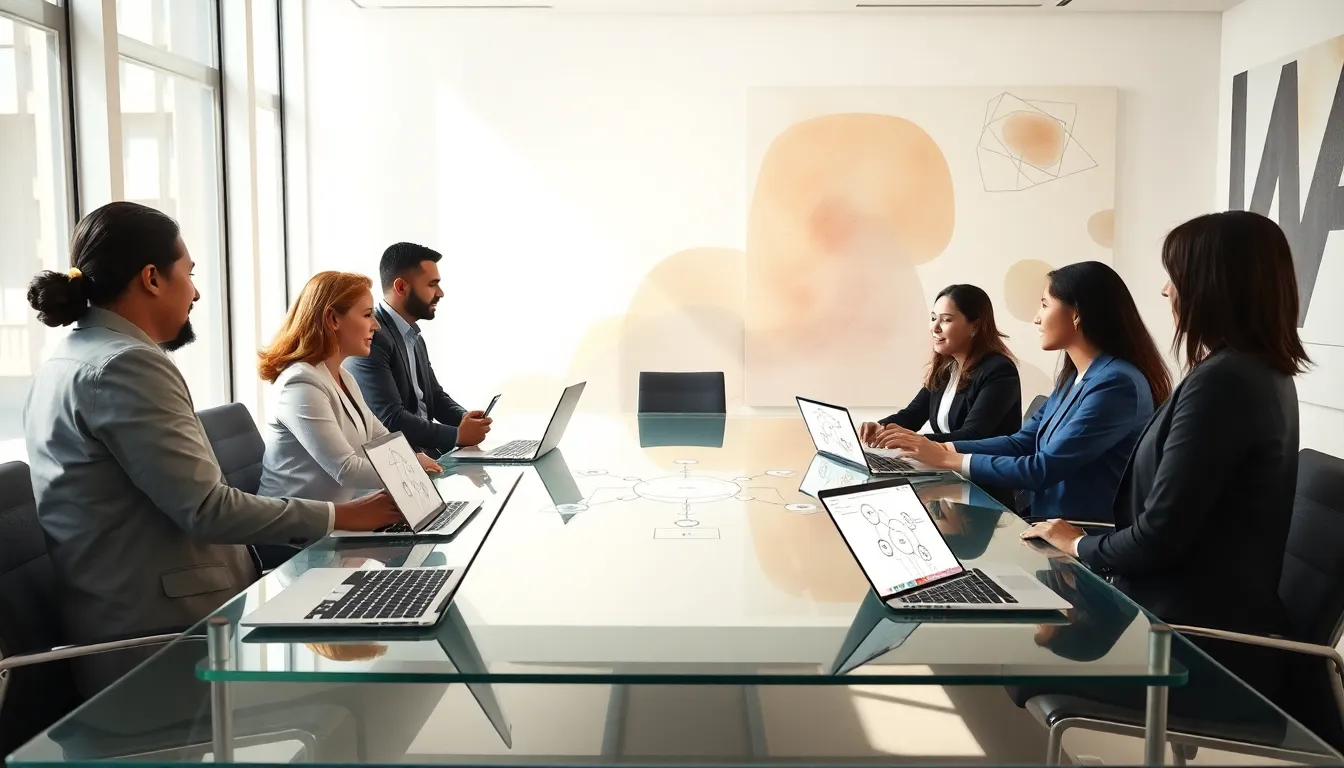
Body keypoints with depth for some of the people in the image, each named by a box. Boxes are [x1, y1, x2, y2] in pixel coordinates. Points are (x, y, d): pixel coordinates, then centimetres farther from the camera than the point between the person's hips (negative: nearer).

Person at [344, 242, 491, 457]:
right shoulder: (370, 338, -17)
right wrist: (457, 435, -19)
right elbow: (390, 419, -22)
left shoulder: (415, 338, 15)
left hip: (427, 452, 9)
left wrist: (465, 418, -2)